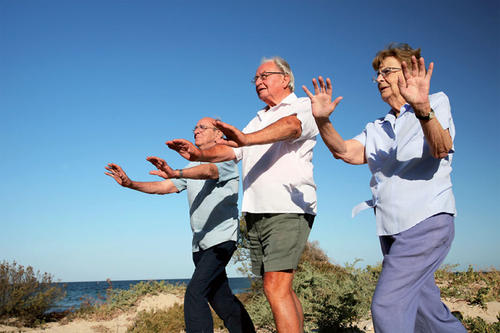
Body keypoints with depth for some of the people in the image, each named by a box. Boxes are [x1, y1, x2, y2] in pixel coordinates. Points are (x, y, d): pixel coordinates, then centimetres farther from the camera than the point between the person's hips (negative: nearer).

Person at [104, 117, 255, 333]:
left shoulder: (226, 159, -4)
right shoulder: (193, 166, 21)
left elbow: (209, 171, -27)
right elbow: (165, 187, 13)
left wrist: (175, 173, -44)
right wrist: (130, 184, 0)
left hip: (221, 240, -8)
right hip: (200, 243, 8)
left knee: (195, 294, -19)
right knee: (220, 299, 11)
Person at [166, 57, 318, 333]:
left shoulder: (303, 106, 3)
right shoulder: (258, 121, 26)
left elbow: (291, 126, -21)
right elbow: (229, 150, 16)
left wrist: (247, 138, -38)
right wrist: (199, 154, -6)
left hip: (288, 209, -8)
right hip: (255, 213, 8)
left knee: (276, 288, -18)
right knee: (281, 289, 10)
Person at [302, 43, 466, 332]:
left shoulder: (437, 103, 1)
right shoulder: (376, 129, 17)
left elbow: (440, 149, -20)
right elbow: (345, 151, -2)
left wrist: (423, 108, -39)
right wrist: (322, 120, -19)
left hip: (427, 222, -7)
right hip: (391, 231, 7)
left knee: (388, 305, -17)